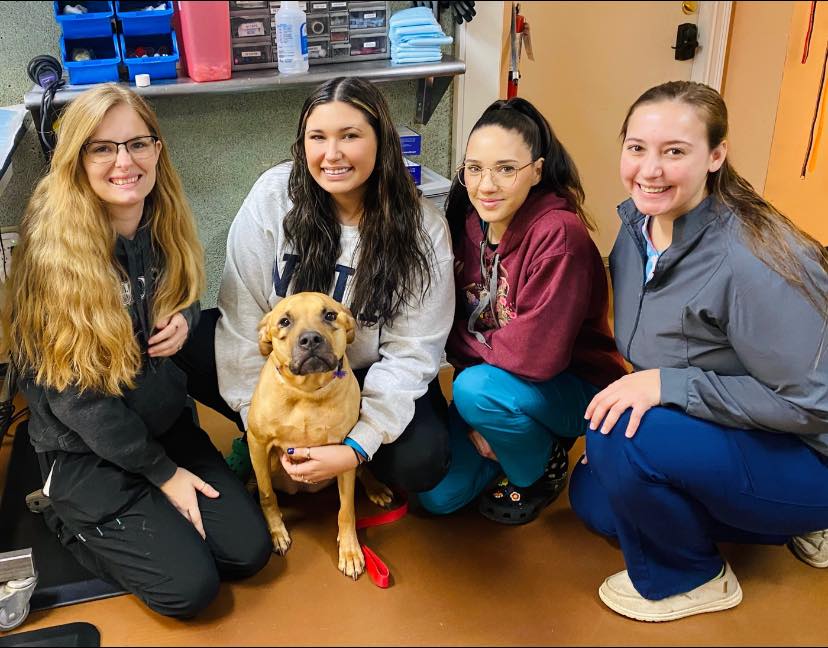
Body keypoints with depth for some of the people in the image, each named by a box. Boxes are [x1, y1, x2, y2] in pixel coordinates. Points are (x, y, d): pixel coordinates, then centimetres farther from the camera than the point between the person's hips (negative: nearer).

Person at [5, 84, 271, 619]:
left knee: (249, 551, -2)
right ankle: (70, 518, 14)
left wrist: (183, 321, -12)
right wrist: (164, 473, -14)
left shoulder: (165, 222, -5)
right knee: (190, 587, -9)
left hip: (165, 421, 6)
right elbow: (73, 392, -19)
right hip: (85, 449, -5)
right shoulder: (53, 247, -22)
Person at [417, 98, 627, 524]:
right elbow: (455, 325, -4)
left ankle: (540, 470, -3)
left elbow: (536, 355, -30)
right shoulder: (469, 223, -7)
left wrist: (468, 340, -12)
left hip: (576, 389, -5)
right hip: (496, 380, 6)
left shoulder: (559, 234, -27)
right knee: (438, 495, -4)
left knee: (475, 389, -33)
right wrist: (476, 422, -13)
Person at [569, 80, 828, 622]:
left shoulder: (748, 261, -31)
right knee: (593, 500, 14)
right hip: (713, 435, 9)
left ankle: (691, 577, 2)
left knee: (620, 436, -28)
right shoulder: (637, 225, -5)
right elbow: (640, 348, 11)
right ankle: (783, 524, 21)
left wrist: (667, 384, -30)